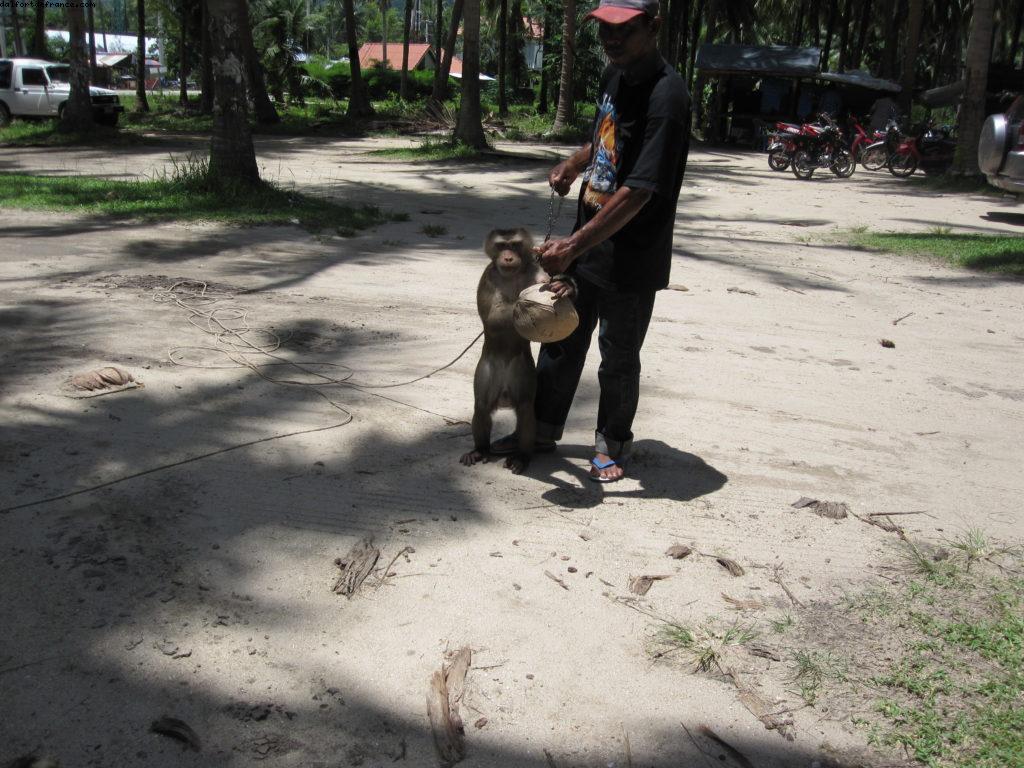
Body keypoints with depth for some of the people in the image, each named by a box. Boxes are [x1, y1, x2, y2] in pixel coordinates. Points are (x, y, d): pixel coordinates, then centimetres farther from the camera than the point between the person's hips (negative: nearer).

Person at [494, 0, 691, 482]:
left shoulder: (666, 96, -22)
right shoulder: (613, 75, 5)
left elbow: (638, 193, -28)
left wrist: (572, 247, -30)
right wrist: (573, 165, 6)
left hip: (631, 259, -8)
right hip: (586, 242, 8)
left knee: (618, 356, 8)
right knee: (562, 338, 16)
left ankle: (612, 445, 28)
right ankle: (542, 429, 33)